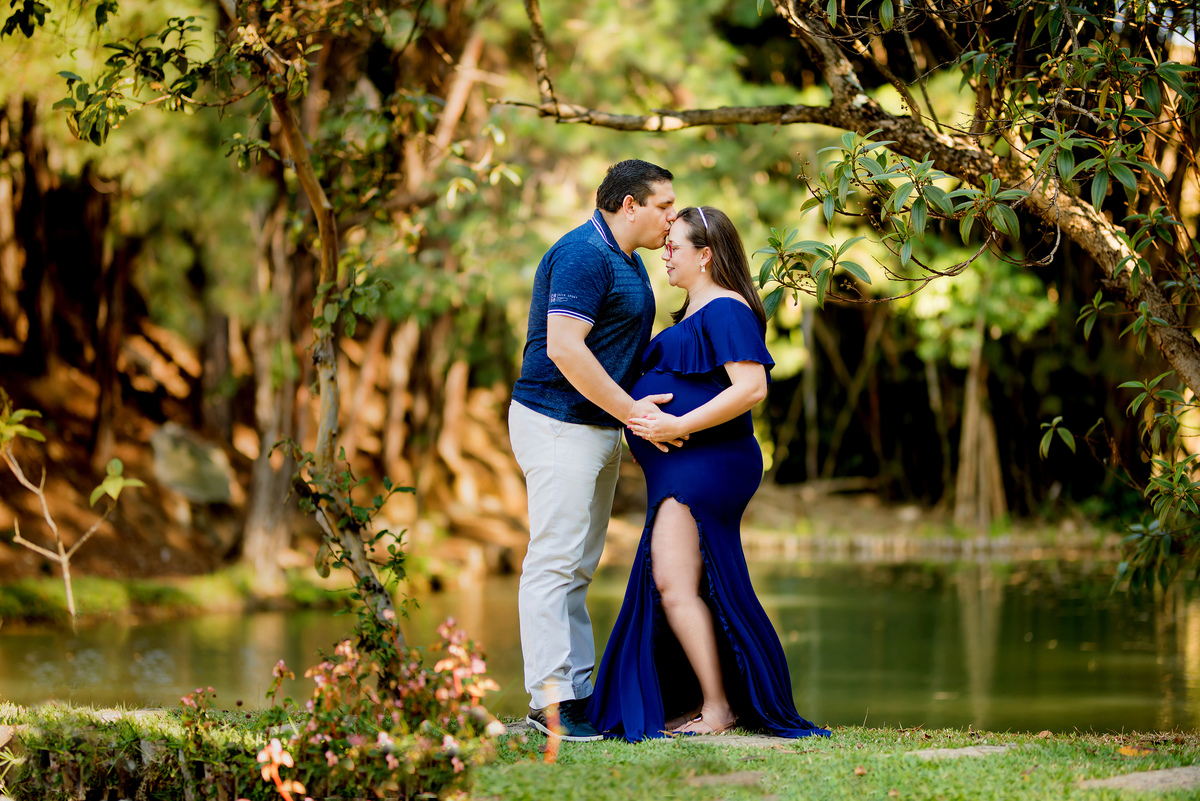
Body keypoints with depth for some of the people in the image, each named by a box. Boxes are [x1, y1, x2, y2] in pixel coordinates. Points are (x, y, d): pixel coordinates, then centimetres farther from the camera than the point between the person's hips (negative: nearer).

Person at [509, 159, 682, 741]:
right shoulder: (583, 255, -16)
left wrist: (639, 405, 13)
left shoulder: (626, 259, 17)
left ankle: (578, 691, 15)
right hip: (560, 424, -11)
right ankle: (550, 701, -11)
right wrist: (630, 410, -20)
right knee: (555, 562, -10)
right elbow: (563, 348, -24)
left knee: (577, 567, 12)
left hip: (598, 426, 11)